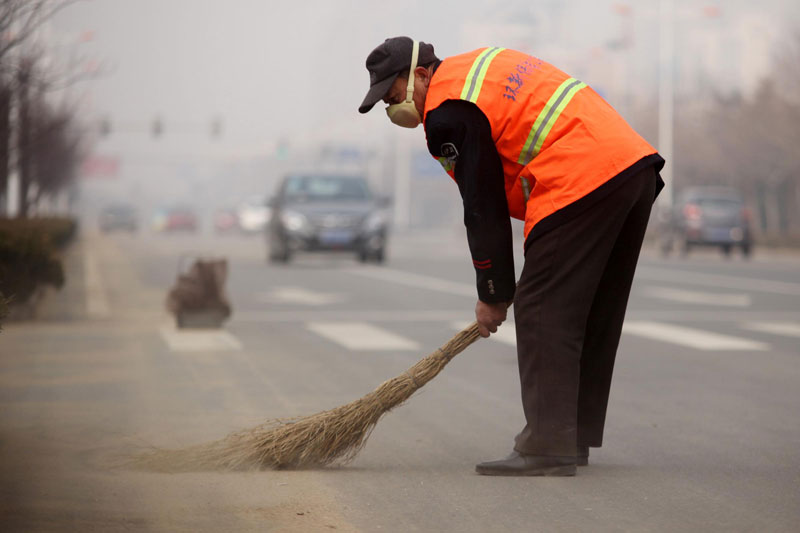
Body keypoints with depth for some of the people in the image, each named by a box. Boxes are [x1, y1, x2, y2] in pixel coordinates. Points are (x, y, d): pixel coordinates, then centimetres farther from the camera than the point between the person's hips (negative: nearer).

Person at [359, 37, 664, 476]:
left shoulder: (448, 113, -7)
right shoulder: (482, 65, 22)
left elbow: (483, 209, -5)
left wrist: (492, 295, 5)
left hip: (583, 183, -10)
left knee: (541, 312, -7)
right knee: (592, 314, 15)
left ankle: (547, 448, -10)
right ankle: (575, 437, 22)